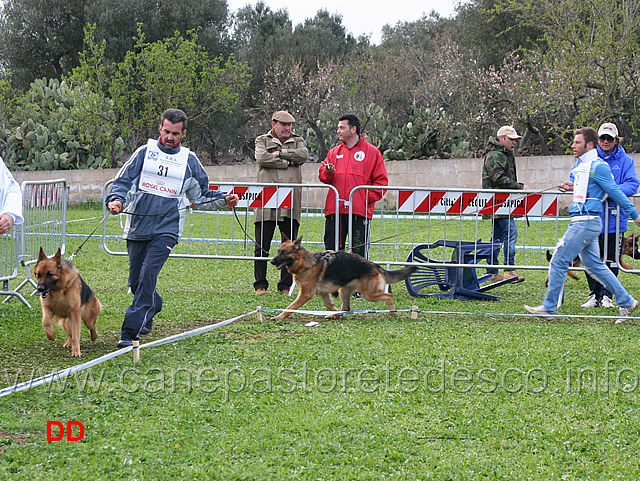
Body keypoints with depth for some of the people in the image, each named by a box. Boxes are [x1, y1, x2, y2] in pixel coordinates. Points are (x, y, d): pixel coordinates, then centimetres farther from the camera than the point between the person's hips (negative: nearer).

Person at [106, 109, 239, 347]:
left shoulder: (189, 160, 11)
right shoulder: (145, 152, 8)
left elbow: (201, 196, 19)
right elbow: (124, 181, 4)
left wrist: (224, 200, 4)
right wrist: (117, 200, -15)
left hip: (166, 229, -2)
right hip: (137, 226, 2)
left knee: (147, 275, -18)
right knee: (135, 280, 9)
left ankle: (130, 332, -18)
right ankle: (153, 306, 42)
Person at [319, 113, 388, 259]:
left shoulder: (372, 152, 4)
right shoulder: (334, 152, 16)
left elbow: (381, 180, 3)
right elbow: (322, 175, 14)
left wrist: (369, 198, -7)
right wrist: (328, 173, -8)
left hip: (359, 210, -4)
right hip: (334, 209, 4)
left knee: (359, 252, -2)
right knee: (332, 249, 5)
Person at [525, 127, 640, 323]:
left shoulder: (598, 166, -12)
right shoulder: (581, 165, 16)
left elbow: (615, 192, -10)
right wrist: (573, 187, 10)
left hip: (586, 222, -10)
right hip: (581, 221, 10)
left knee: (559, 261, -7)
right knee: (594, 265, 13)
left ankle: (548, 308, -1)